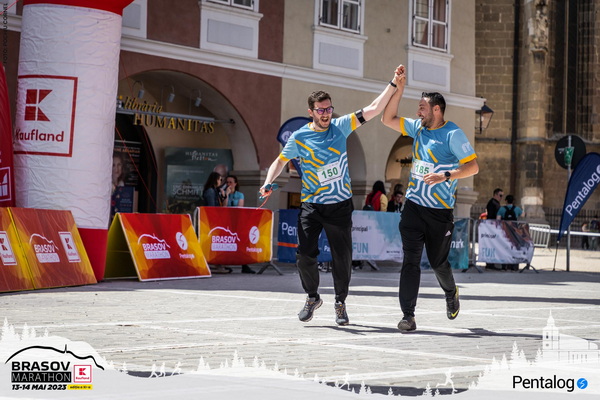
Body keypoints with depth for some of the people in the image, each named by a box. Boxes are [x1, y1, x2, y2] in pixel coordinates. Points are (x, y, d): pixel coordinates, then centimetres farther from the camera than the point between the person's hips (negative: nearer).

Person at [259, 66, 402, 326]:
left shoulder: (340, 126, 1)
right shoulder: (299, 137, -1)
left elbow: (372, 110, 0)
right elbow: (280, 161, 11)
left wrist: (393, 85, -7)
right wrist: (269, 182, -6)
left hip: (340, 205, 1)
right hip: (311, 205, -1)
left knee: (342, 258, 2)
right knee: (305, 255, -9)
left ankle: (340, 303, 23)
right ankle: (312, 297, 17)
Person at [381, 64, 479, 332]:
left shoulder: (453, 134, -8)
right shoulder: (418, 128, 10)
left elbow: (473, 166, -11)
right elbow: (388, 119, 13)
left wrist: (445, 176, -22)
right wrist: (399, 88, 6)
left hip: (440, 211, -4)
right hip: (413, 206, 4)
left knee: (438, 262, 8)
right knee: (411, 260, -6)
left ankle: (451, 294, 40)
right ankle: (408, 315, -8)